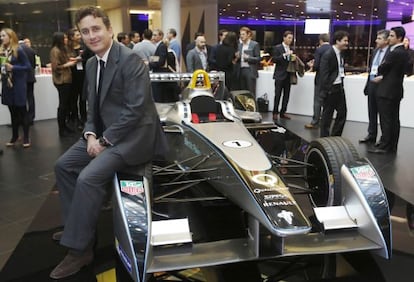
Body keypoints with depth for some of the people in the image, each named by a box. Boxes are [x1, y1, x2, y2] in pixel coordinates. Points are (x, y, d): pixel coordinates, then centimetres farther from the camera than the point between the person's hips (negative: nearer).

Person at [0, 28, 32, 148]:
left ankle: (26, 137, 8)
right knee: (12, 111, 12)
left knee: (21, 110, 1)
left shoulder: (18, 50, -9)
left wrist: (13, 67, -18)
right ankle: (14, 136, 22)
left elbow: (28, 66, -9)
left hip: (18, 84, -5)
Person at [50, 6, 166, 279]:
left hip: (134, 135, -9)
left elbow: (136, 109, -23)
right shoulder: (92, 64, 10)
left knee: (88, 178, -23)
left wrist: (105, 141, -19)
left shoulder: (130, 60, -17)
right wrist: (91, 134, -4)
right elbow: (94, 107, 15)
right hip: (105, 133, 10)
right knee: (63, 165, 8)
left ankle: (79, 249, -7)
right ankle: (78, 225, 20)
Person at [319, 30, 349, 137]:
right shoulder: (328, 55, -14)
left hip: (339, 87, 8)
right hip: (330, 89, -8)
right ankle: (324, 139, 15)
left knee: (342, 113, 10)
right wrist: (325, 91, -17)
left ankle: (335, 137, 22)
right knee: (327, 115, 3)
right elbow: (324, 74, -16)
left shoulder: (340, 53, 11)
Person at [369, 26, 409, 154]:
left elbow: (381, 69, -10)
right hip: (396, 89, 9)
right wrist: (382, 77, 8)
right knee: (394, 120, 11)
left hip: (387, 90, -9)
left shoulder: (394, 53, -18)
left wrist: (380, 76, 11)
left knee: (386, 120, -4)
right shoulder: (404, 52, 12)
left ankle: (384, 146, 0)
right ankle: (392, 146, 16)